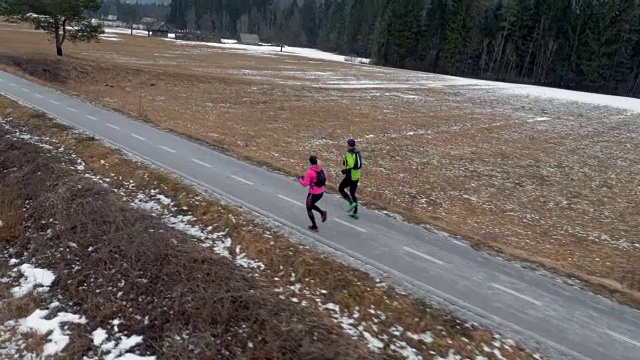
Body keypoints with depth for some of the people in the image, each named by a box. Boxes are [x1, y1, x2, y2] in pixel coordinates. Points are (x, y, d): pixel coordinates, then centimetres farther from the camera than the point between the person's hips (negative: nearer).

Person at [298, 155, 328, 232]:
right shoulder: (321, 169, -3)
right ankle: (322, 212, 8)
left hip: (313, 194, -7)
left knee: (309, 209, 14)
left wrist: (300, 179, -2)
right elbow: (325, 178, 11)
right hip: (321, 192, 7)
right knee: (311, 205, 30)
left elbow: (305, 184, -21)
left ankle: (314, 227, 20)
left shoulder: (310, 172, -23)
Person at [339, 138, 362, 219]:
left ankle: (352, 203, -5)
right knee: (352, 193, 17)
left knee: (340, 189, 12)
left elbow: (351, 165, -27)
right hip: (357, 176, 8)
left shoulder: (349, 154, -17)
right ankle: (355, 213, 14)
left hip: (350, 176, -8)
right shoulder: (357, 152, 8)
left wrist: (345, 170, -10)